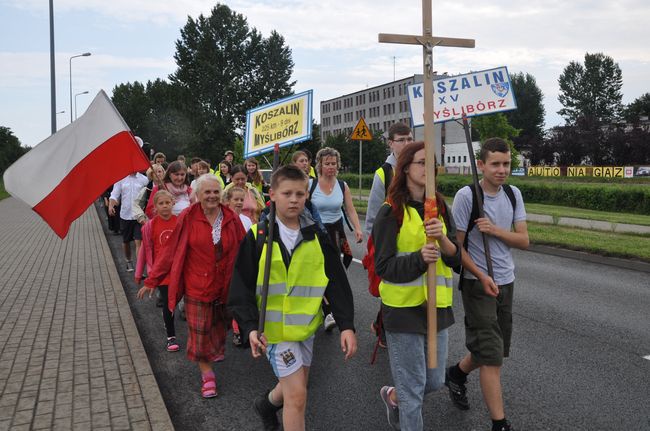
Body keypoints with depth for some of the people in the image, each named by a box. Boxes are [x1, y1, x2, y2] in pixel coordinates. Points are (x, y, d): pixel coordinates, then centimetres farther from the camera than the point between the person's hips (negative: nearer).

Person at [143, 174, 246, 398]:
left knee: (218, 325, 20)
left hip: (225, 285, 3)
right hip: (197, 285, -2)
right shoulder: (188, 218, -11)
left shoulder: (231, 218, -4)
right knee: (199, 331, 4)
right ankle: (207, 374, 19)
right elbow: (171, 251, -7)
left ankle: (217, 349, 50)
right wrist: (152, 279, -4)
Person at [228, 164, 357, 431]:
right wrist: (250, 327, -22)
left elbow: (337, 283, -2)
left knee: (296, 385, 21)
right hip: (275, 327, -4)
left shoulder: (316, 236, -1)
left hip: (306, 325, 5)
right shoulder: (257, 237, -10)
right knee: (297, 394, -8)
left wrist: (346, 325, -10)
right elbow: (241, 288, -10)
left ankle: (267, 404, 52)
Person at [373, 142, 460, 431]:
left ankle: (393, 397, 44)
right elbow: (383, 267, -11)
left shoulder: (440, 207, 5)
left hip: (437, 305, 5)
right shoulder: (391, 212, -9)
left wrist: (442, 239, -22)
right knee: (412, 389, 5)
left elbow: (456, 258, -2)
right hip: (404, 307, -5)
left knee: (435, 382, 17)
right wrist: (419, 258, -26)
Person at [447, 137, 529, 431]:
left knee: (493, 348, 18)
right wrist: (482, 277, -16)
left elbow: (524, 241, 0)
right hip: (478, 283, -6)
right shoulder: (466, 196, -14)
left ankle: (456, 374, 44)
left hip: (506, 281, 6)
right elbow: (456, 245, -11)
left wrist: (494, 229, -17)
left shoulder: (513, 194, 3)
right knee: (492, 356, -5)